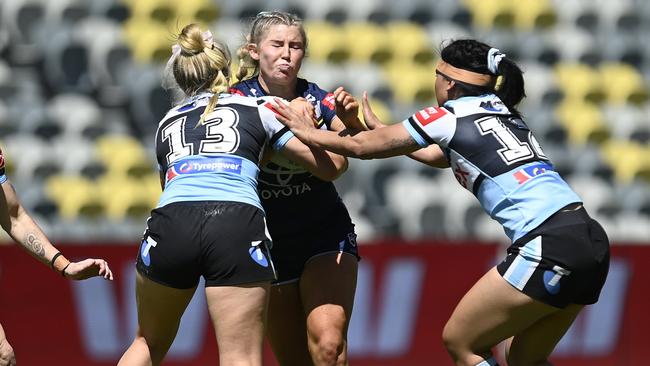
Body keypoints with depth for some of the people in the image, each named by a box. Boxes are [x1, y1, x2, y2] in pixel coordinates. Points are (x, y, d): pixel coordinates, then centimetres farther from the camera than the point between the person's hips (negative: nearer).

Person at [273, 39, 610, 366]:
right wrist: (378, 128, 47)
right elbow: (436, 154, 40)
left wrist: (307, 132, 26)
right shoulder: (501, 110, 23)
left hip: (549, 248, -8)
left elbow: (362, 147, 11)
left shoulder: (451, 115, 2)